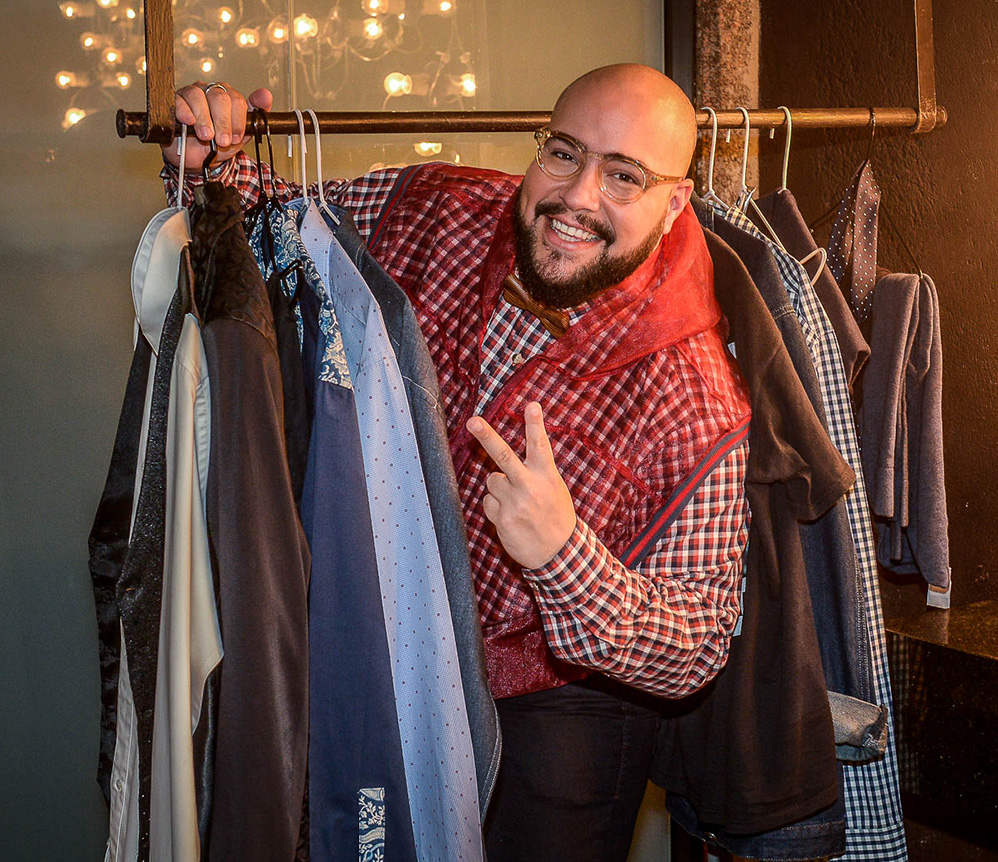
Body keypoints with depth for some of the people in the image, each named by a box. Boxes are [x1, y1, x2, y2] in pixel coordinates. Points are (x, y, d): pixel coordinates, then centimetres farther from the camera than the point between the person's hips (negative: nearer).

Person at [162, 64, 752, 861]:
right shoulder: (430, 212, -14)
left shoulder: (692, 401, -24)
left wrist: (564, 556, -37)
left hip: (552, 722, -4)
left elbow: (695, 653, -20)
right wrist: (211, 162, -17)